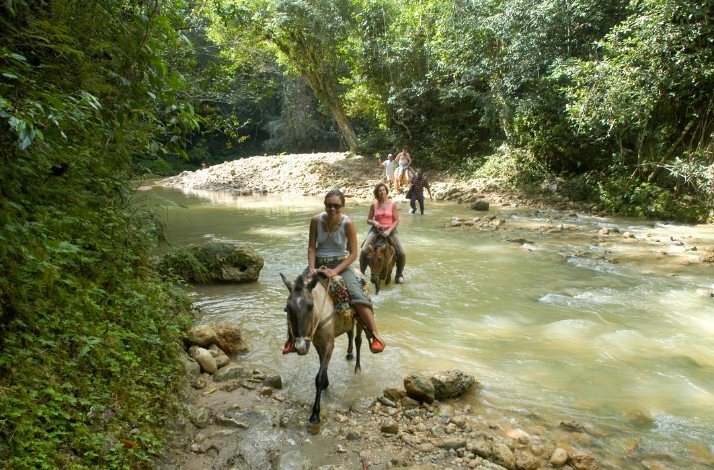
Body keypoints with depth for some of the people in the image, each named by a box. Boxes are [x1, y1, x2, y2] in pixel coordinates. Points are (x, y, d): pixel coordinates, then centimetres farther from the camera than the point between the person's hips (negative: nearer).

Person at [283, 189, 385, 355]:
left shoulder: (347, 223, -14)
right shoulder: (316, 220, -7)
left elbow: (353, 253, -13)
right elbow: (311, 247, -2)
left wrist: (335, 271, -23)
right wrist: (312, 268, -18)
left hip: (340, 264, -3)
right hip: (318, 263, 3)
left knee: (357, 296, -24)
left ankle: (374, 337, -13)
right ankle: (292, 337, 10)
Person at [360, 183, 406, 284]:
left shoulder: (392, 204, -2)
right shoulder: (374, 205, 2)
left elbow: (396, 221, -2)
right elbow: (368, 219, 10)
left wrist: (388, 231, -15)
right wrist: (374, 222, -13)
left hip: (390, 230, -1)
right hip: (376, 230, 1)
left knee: (401, 253, -16)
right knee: (363, 251, -20)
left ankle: (399, 274, 9)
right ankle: (361, 274, -2)